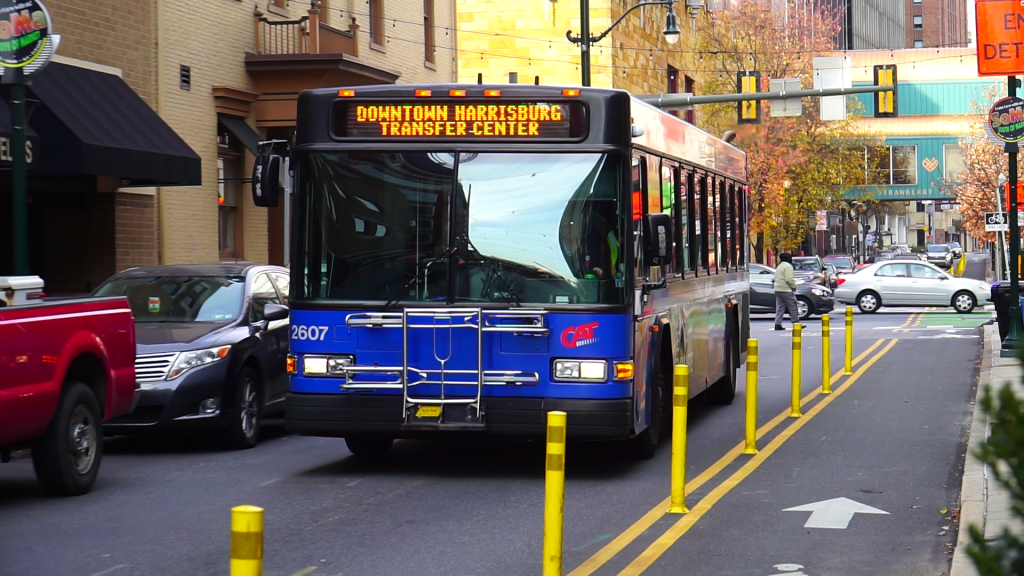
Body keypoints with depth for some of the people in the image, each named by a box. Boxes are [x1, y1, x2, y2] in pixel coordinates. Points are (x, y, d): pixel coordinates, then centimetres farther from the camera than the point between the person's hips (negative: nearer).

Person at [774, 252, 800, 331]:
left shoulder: (779, 266, 20)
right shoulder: (788, 266, -11)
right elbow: (789, 279, -19)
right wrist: (794, 286, -6)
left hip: (778, 290, 9)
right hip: (786, 290, -9)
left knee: (780, 307, 8)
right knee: (792, 307, -2)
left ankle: (778, 324, 2)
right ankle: (796, 323, 1)